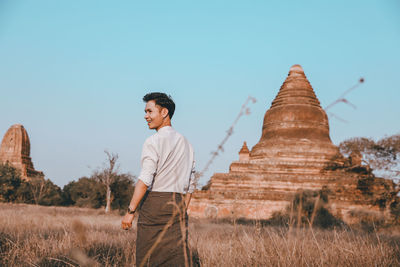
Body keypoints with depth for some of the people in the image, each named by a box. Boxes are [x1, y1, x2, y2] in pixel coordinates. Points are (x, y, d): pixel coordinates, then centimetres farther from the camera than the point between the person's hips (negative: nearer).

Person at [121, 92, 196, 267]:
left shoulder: (153, 141, -7)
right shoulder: (185, 143, 16)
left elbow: (145, 180, -15)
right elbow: (191, 184, 17)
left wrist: (130, 211, -13)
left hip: (154, 203, -6)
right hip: (178, 205, 7)